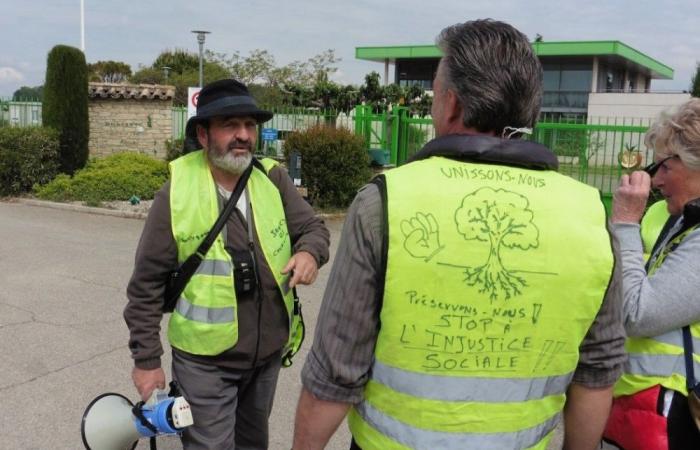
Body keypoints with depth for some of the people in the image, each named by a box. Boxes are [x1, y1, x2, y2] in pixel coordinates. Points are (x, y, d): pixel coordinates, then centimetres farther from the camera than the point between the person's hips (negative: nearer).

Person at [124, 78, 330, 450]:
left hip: (268, 352, 4)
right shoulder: (176, 194, -15)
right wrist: (146, 359, -6)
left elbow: (313, 227, 4)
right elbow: (147, 283, -9)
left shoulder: (273, 179, -5)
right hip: (204, 362, -4)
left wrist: (309, 252, -21)